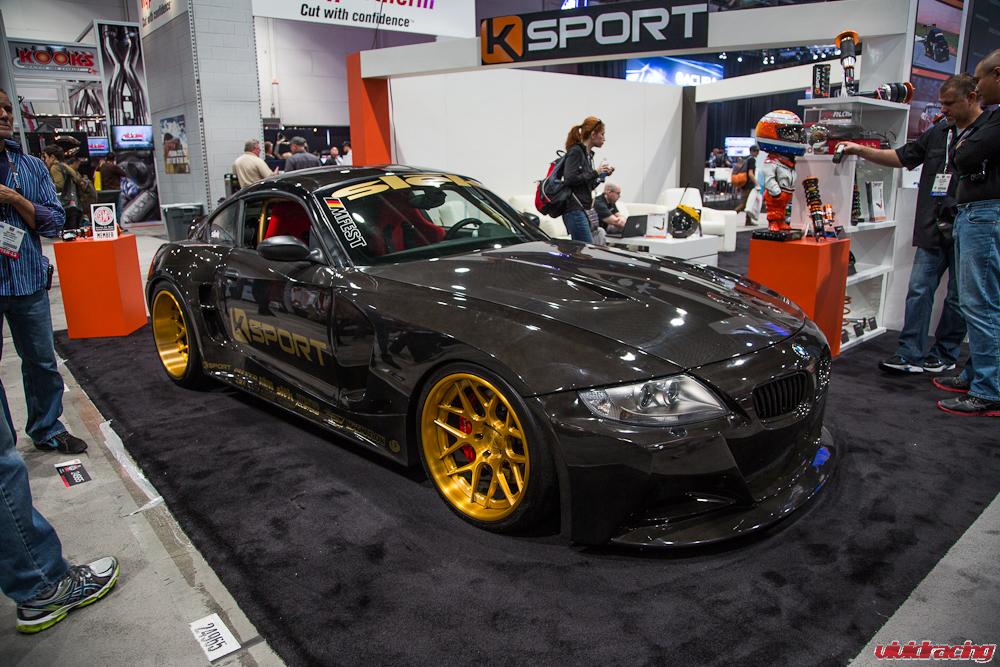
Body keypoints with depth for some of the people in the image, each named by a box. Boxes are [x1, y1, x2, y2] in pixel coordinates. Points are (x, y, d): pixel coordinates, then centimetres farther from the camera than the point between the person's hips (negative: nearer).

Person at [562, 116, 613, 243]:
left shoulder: (588, 154, 19)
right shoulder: (575, 151, -7)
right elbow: (569, 180, -19)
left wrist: (602, 175, 13)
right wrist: (595, 173, -13)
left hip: (583, 210, 9)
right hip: (574, 210, -9)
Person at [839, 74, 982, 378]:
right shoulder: (938, 133, 14)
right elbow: (902, 157, 19)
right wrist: (861, 150, 10)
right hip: (932, 230, 5)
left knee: (957, 298, 7)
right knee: (919, 292, 1)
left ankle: (944, 357, 18)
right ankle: (911, 355, 4)